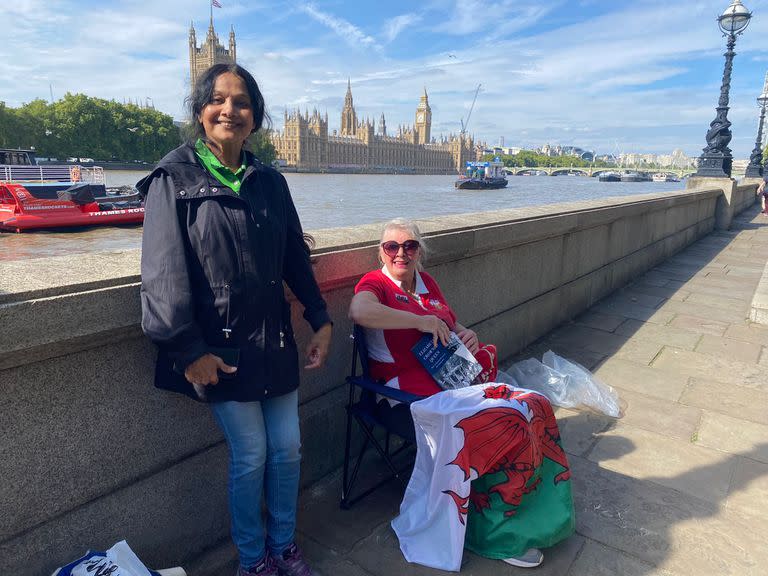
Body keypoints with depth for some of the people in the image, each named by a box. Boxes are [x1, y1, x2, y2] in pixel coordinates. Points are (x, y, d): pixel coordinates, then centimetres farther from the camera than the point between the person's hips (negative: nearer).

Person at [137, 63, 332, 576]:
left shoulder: (270, 181, 7)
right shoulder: (174, 179, -7)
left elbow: (296, 259, 11)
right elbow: (164, 275, -12)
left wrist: (320, 320, 8)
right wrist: (189, 352, -15)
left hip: (275, 338, 5)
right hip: (221, 346, -4)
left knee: (287, 447, 10)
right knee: (251, 454, 5)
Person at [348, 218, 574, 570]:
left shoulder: (426, 283, 18)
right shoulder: (375, 283, -5)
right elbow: (359, 310, -30)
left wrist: (467, 335, 4)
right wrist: (423, 321, -22)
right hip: (413, 392, -8)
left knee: (536, 407, -10)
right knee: (509, 421, -22)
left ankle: (532, 517, 2)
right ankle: (496, 531, -2)